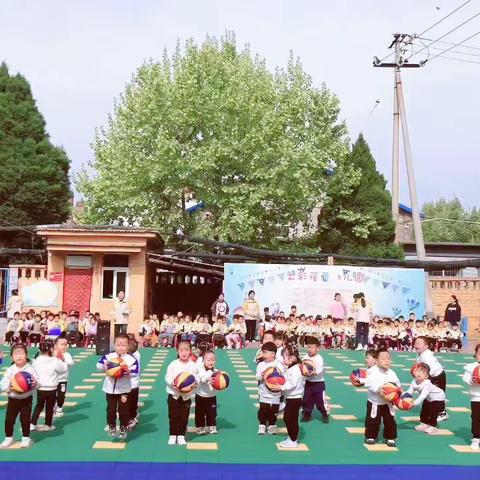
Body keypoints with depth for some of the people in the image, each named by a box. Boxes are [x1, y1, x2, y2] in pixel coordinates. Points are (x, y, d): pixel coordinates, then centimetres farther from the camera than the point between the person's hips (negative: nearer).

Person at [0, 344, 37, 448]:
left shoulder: (30, 369, -8)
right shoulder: (10, 370, -6)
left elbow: (37, 383, -9)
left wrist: (35, 383, -31)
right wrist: (9, 387, -26)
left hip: (26, 399, -2)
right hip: (13, 399, 2)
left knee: (25, 419, 3)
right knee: (9, 420, 5)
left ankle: (26, 438, 20)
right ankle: (8, 438, 23)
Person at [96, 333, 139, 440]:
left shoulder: (131, 359, -11)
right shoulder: (108, 356, -7)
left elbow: (135, 372, -13)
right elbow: (99, 365, -5)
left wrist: (129, 372, -33)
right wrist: (104, 367, -25)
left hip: (124, 389, -1)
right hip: (110, 388, 1)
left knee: (123, 410, 8)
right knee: (111, 409, 12)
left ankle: (123, 428, 25)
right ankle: (111, 426, 31)